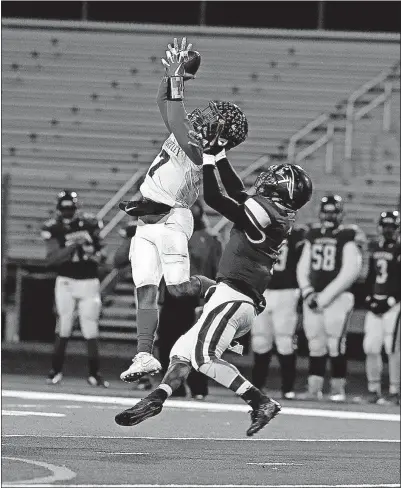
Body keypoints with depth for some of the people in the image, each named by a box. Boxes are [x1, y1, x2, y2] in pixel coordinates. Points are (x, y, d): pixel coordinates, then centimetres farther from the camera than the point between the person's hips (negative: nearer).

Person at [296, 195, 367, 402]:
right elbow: (303, 267, 15)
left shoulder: (348, 237, -7)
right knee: (315, 344, 5)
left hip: (337, 297, -6)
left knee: (335, 344, -8)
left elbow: (350, 272, -13)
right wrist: (308, 292, -2)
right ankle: (314, 389, 7)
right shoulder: (313, 235, 13)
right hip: (314, 297, 6)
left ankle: (338, 389, -2)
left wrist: (325, 297, -14)